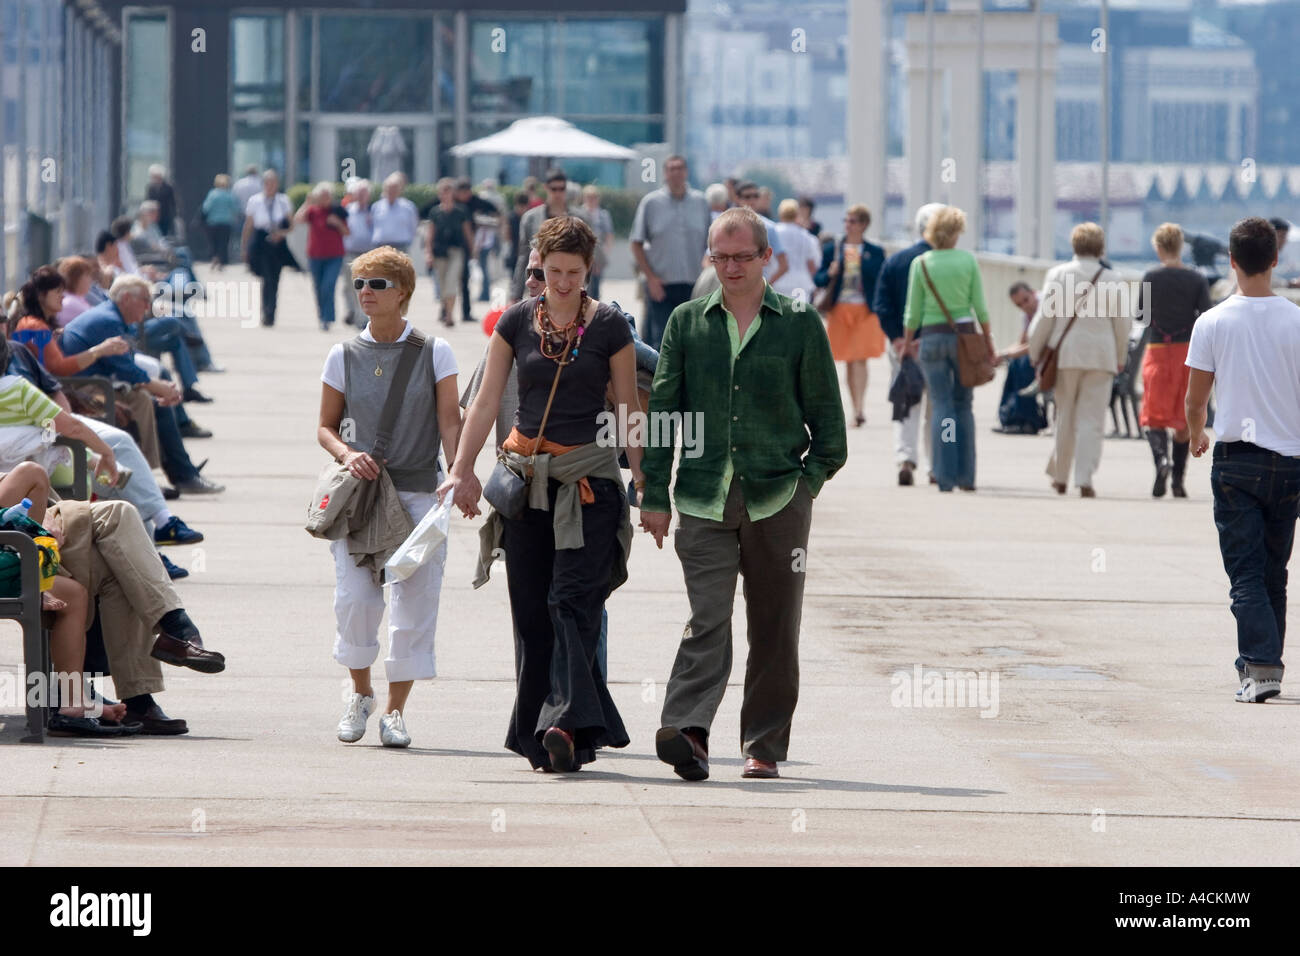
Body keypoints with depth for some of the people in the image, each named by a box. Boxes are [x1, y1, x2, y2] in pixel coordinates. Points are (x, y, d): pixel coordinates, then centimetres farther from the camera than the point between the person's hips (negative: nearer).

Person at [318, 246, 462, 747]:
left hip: (419, 492, -1)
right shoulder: (344, 356, 7)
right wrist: (347, 454, -8)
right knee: (355, 597, -12)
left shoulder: (434, 353, 3)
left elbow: (450, 423, 0)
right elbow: (326, 427, 13)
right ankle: (360, 693, 13)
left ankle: (395, 710, 9)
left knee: (415, 602, -3)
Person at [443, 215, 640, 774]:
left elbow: (628, 410, 4)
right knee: (531, 610, 2)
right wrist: (462, 470, 1)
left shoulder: (609, 327, -1)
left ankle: (568, 722, -22)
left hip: (589, 476, -3)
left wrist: (643, 482, 1)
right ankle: (540, 734, 8)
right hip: (527, 475, 3)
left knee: (573, 601, -14)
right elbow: (487, 401, 8)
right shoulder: (517, 322, 6)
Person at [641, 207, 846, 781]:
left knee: (774, 628, 4)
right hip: (704, 500, 0)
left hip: (778, 499, 0)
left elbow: (826, 417, 10)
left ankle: (764, 745, 11)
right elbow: (663, 410, 10)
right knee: (708, 620, -13)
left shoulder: (800, 325, 6)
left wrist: (810, 478, 0)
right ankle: (687, 731, -24)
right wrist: (655, 495, 5)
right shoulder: (686, 323, 10)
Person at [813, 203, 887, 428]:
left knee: (860, 358, -13)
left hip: (866, 310, -2)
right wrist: (829, 274, -12)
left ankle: (859, 409, -18)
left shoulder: (875, 253, 4)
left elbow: (882, 282, 2)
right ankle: (857, 409, 15)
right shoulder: (833, 250, 8)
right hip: (840, 310, 2)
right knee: (848, 361, 6)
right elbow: (819, 278, 6)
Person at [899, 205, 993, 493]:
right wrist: (988, 339, 9)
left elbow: (913, 310, 0)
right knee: (963, 405, 9)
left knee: (942, 406, 3)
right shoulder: (968, 260, -3)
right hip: (964, 334, 0)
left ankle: (945, 476, -3)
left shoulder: (920, 263, -3)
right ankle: (966, 475, 8)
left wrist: (907, 342, 12)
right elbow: (980, 305, -2)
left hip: (932, 337, 0)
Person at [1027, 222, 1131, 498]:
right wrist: (1120, 358, 16)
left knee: (1065, 416, 14)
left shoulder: (1057, 275, -2)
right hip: (1101, 355, -1)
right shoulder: (1111, 279, -1)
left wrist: (1036, 353, 9)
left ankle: (1059, 476, 22)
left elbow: (1045, 317, -1)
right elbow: (1123, 322, 3)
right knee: (1091, 420, 0)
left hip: (1065, 353, 1)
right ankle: (1085, 480, -9)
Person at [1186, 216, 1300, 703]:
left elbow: (1195, 399, 1)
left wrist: (1196, 435, 22)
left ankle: (1260, 667, -16)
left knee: (1245, 574, -2)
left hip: (1236, 460, -2)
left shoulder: (1212, 323, -6)